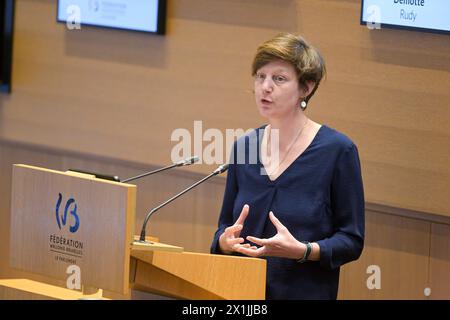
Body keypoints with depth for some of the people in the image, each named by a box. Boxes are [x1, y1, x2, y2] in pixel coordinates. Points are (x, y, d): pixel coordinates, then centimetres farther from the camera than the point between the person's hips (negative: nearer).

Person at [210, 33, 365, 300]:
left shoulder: (338, 150, -7)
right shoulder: (243, 147, 7)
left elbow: (352, 241, -7)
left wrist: (302, 251, -23)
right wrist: (226, 241, -7)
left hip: (306, 292, -4)